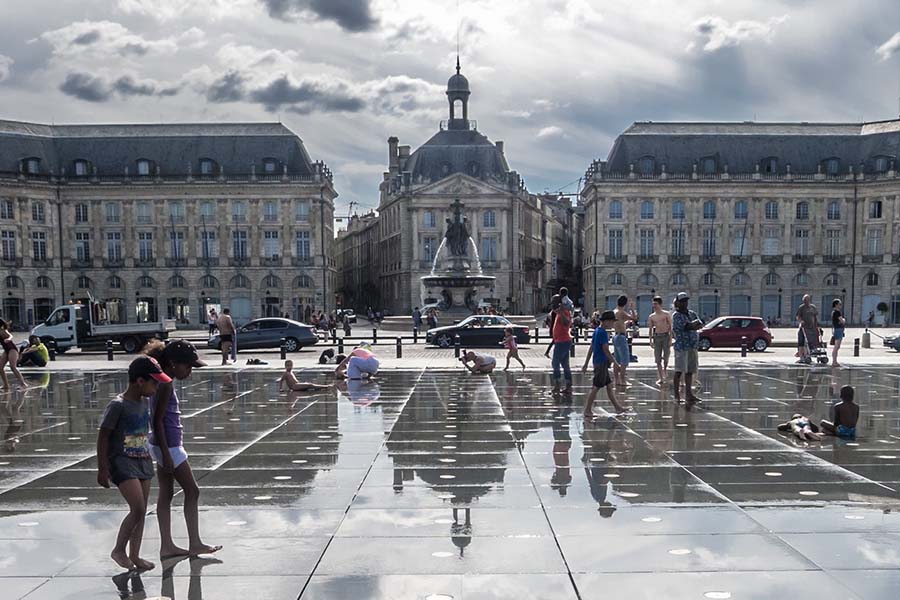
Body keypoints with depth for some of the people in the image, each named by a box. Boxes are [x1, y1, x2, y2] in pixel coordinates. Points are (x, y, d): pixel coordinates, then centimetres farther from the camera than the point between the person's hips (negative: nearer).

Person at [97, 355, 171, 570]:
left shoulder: (145, 402, 7)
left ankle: (134, 555, 19)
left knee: (141, 511, 9)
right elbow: (103, 437, -12)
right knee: (137, 509, -14)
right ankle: (119, 550, 5)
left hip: (143, 460, 7)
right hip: (122, 462, -7)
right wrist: (103, 469, -13)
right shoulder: (118, 405, -15)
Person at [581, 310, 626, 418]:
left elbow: (591, 348, 15)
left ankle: (617, 407, 23)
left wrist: (586, 364, 17)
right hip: (601, 363, -10)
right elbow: (605, 350, -19)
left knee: (609, 385, 15)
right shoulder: (603, 333, -16)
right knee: (595, 387, -4)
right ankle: (587, 411, 0)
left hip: (598, 362, 10)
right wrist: (615, 363, -13)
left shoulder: (596, 331, 12)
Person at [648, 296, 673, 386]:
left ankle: (665, 374, 23)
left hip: (665, 336, -3)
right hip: (657, 337, 3)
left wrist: (670, 339, -7)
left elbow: (670, 327, -1)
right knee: (658, 359, -1)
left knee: (666, 357, -2)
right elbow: (650, 329, 12)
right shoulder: (652, 316, 7)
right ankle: (661, 378, 4)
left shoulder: (666, 314, -1)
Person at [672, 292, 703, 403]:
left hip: (692, 346, 7)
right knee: (679, 371, -4)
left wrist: (692, 325, -14)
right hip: (681, 346, -7)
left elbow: (700, 325, 3)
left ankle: (689, 394, 14)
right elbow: (687, 326, -17)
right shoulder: (676, 315, -5)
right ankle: (677, 394, 1)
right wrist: (695, 323, -2)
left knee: (690, 371, 9)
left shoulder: (692, 313, 16)